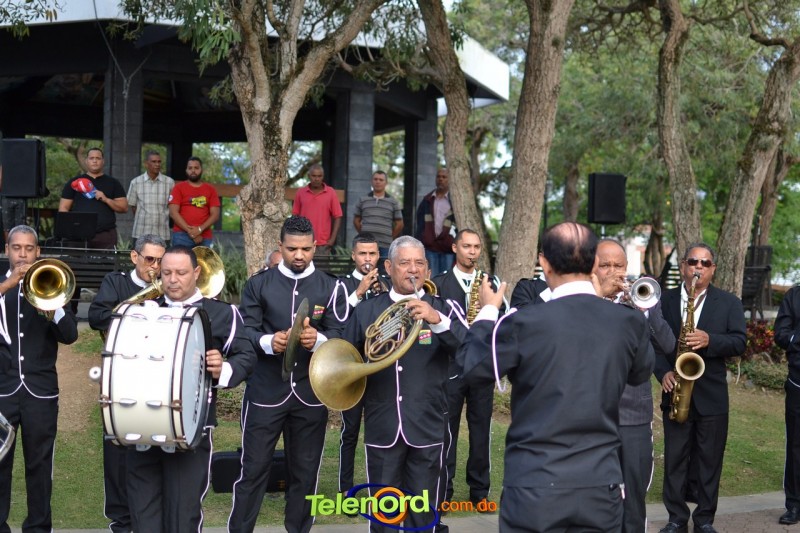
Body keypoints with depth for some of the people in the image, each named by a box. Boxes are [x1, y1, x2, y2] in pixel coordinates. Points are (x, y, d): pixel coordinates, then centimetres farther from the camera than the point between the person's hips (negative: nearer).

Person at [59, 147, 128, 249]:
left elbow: (124, 207, 9)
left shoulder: (113, 183, 14)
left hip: (106, 236, 0)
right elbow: (63, 209, 11)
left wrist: (106, 199, -7)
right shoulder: (74, 183, 13)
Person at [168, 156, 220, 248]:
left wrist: (200, 229, -9)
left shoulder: (211, 190, 13)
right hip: (182, 235, -2)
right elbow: (173, 212, -1)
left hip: (204, 237, 2)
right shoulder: (179, 188, 8)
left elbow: (215, 215, 7)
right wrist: (190, 231, -9)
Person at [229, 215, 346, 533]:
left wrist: (318, 339, -24)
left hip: (311, 394, 1)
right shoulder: (258, 284, 3)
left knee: (305, 471, 9)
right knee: (253, 468, 3)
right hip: (265, 393, -1)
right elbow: (244, 332, -3)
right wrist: (268, 342, -24)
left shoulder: (330, 287, 4)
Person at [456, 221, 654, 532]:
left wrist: (487, 311, 16)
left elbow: (471, 368, 1)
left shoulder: (525, 322, -13)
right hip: (602, 487, 3)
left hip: (534, 488, -2)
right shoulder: (629, 322, -3)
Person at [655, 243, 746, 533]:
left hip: (712, 395, -1)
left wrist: (709, 341, -23)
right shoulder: (665, 300, 5)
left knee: (709, 460, 6)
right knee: (675, 459, 5)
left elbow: (739, 342, -6)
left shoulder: (729, 303, 3)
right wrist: (663, 372, -15)